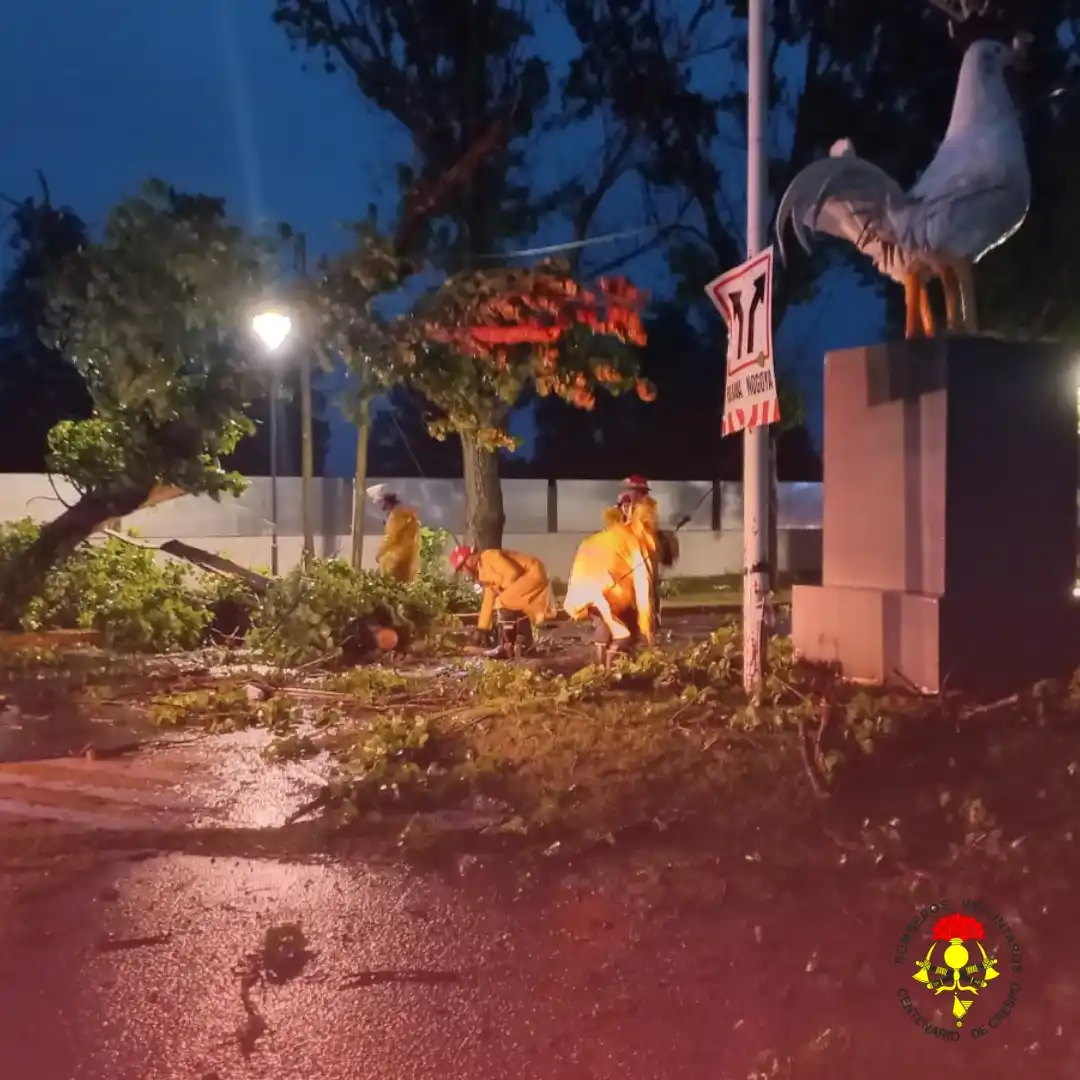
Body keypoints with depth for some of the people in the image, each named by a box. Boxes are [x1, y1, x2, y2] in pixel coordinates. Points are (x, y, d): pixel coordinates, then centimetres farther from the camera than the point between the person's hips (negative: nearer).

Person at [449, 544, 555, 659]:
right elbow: (488, 601, 21)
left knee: (503, 602, -13)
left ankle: (507, 647, -10)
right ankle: (524, 643, 29)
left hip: (534, 574, -10)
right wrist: (481, 628, 23)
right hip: (529, 577, 10)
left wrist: (501, 588, -4)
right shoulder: (484, 572, 17)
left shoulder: (489, 557, -13)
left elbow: (513, 573, -21)